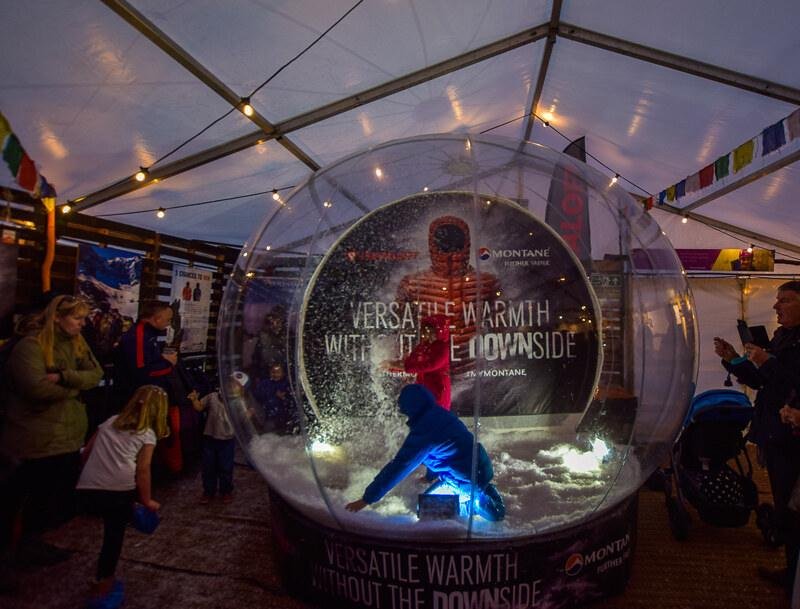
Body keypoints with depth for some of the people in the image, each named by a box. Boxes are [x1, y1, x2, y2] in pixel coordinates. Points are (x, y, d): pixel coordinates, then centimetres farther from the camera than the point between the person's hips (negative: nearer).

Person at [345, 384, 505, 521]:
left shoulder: (422, 430, -24)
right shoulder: (441, 414, 2)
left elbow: (399, 466, -24)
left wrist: (367, 498, -18)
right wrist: (430, 474, 33)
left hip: (469, 478, -8)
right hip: (481, 465, 8)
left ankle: (478, 501, 3)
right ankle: (483, 491, 16)